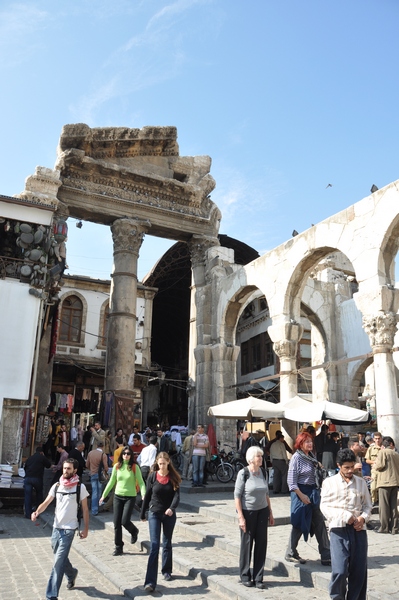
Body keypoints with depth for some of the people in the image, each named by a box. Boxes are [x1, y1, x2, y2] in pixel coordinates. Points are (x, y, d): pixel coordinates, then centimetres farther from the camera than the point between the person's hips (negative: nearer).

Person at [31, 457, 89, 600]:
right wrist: (36, 512, -23)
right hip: (56, 527, 5)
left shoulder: (80, 487, -9)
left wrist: (86, 528, -2)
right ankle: (71, 574, 48)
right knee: (60, 557, 20)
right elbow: (46, 502, -2)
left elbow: (85, 509, -2)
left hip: (69, 529, -5)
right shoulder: (56, 486, 2)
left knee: (58, 562, -8)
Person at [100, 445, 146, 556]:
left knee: (125, 521, -10)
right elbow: (111, 482, 11)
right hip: (118, 497, 4)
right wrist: (104, 495, 12)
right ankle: (118, 547, 18)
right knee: (116, 524, 4)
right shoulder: (117, 466, 2)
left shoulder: (135, 467, -8)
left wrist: (144, 495, -22)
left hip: (130, 497, -3)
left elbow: (141, 482, -9)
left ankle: (134, 532, 25)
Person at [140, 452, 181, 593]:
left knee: (167, 544, 16)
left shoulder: (173, 477, -4)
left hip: (169, 514, 1)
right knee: (154, 546, -8)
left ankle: (167, 571, 35)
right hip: (154, 514, -1)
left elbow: (177, 495, -13)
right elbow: (147, 495, 2)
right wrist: (143, 514, 9)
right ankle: (150, 581, -8)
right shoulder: (152, 476, -5)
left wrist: (172, 508, -31)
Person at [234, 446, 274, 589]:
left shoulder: (263, 472, 3)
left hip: (262, 511, 5)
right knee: (247, 544, 7)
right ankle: (245, 576, 24)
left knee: (261, 543, 5)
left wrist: (270, 512, 12)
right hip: (248, 512, -5)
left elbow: (266, 493, 13)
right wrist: (240, 517, -16)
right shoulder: (243, 473, -13)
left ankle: (258, 578, 17)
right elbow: (237, 496, -13)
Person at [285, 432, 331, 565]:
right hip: (301, 493, -7)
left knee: (320, 523, 5)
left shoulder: (312, 457, 9)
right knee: (299, 525, 4)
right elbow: (291, 481, -15)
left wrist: (317, 492, 10)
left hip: (313, 492, 7)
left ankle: (326, 555, 9)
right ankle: (290, 554, 20)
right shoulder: (296, 458, -13)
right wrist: (302, 496, -17)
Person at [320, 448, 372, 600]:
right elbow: (324, 506, -2)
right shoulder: (329, 482, 3)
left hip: (358, 529, 3)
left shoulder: (361, 482, 11)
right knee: (340, 570, -8)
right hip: (338, 529, -3)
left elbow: (368, 505, 15)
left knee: (359, 570, 4)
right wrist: (344, 517, -12)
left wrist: (363, 517, -6)